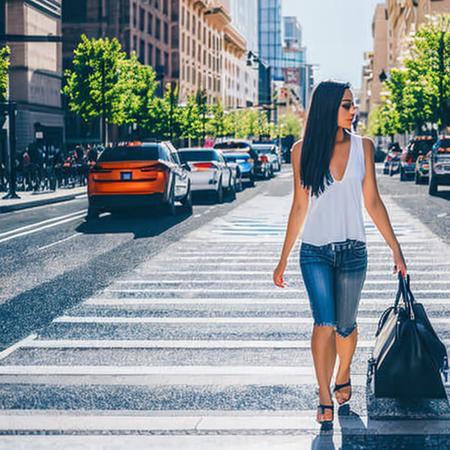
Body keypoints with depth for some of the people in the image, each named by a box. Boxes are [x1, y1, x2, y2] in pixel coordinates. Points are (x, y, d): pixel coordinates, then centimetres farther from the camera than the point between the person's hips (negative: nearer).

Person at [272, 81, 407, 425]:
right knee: (325, 323, -14)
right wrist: (283, 260, 4)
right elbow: (300, 206, 3)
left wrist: (396, 249, 4)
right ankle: (325, 400, -4)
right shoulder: (303, 150, -2)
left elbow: (372, 201, 5)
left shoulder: (363, 146, 2)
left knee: (345, 326, 11)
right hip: (316, 251, -2)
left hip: (352, 250, 2)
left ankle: (343, 377, 39)